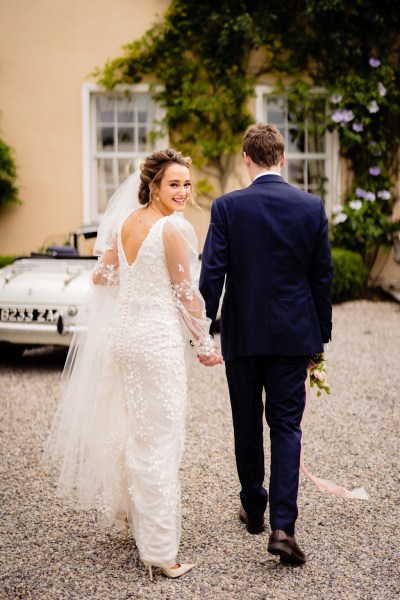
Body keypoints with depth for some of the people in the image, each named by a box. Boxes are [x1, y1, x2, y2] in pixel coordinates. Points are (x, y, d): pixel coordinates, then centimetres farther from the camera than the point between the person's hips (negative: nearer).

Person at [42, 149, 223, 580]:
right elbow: (187, 293, -12)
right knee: (159, 440, -3)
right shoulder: (173, 228, -15)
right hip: (159, 339, -8)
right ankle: (159, 551, 3)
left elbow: (102, 276, 11)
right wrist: (205, 343, -2)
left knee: (133, 430, 21)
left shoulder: (126, 221, 6)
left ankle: (134, 516, 39)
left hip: (123, 335, 8)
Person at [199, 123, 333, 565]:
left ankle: (253, 510, 29)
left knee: (247, 425, 15)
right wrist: (320, 335, 11)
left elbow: (211, 275, -10)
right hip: (293, 334, 1)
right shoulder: (312, 207, -3)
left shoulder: (228, 207, -8)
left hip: (242, 334, 0)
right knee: (286, 426, 4)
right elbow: (322, 276, 2)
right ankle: (282, 526, -6)